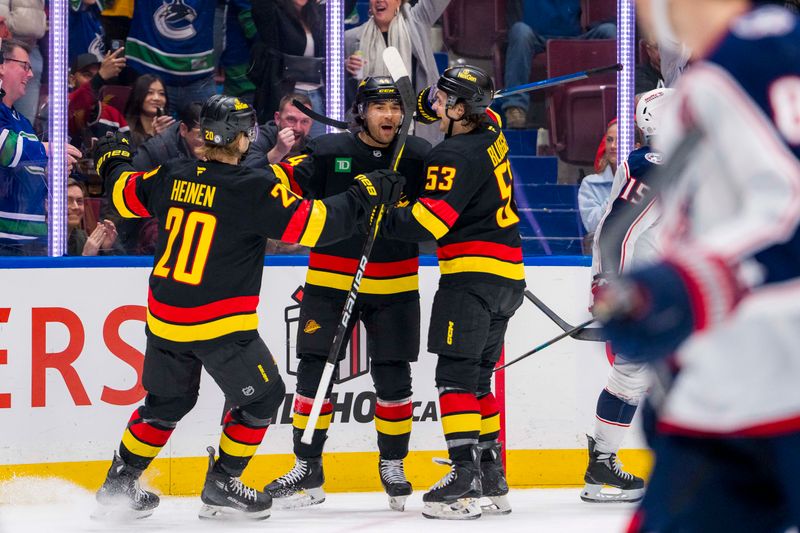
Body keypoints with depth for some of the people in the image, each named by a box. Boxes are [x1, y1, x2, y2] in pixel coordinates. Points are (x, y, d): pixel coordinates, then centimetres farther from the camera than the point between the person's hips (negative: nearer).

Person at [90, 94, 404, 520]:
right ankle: (221, 486, 15)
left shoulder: (173, 177, 1)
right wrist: (363, 194, -4)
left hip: (164, 318, 6)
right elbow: (313, 225, -16)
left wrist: (113, 162, 40)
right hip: (221, 325, -6)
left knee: (166, 401, 23)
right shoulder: (253, 189, -16)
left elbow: (125, 194, 19)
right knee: (262, 397, 13)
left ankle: (118, 485, 26)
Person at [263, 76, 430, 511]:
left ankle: (393, 466, 21)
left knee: (393, 379, 4)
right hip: (331, 282, -1)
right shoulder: (329, 152, -7)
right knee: (314, 372, -2)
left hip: (394, 288, 1)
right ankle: (307, 470, 9)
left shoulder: (418, 157, -1)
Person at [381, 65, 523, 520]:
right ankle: (492, 480, 14)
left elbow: (430, 221, -22)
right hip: (508, 276, 9)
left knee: (456, 375, -9)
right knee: (479, 378, 14)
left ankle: (465, 479, -16)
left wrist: (381, 217, -10)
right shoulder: (491, 135, 10)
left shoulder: (455, 156, -16)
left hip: (473, 274, -9)